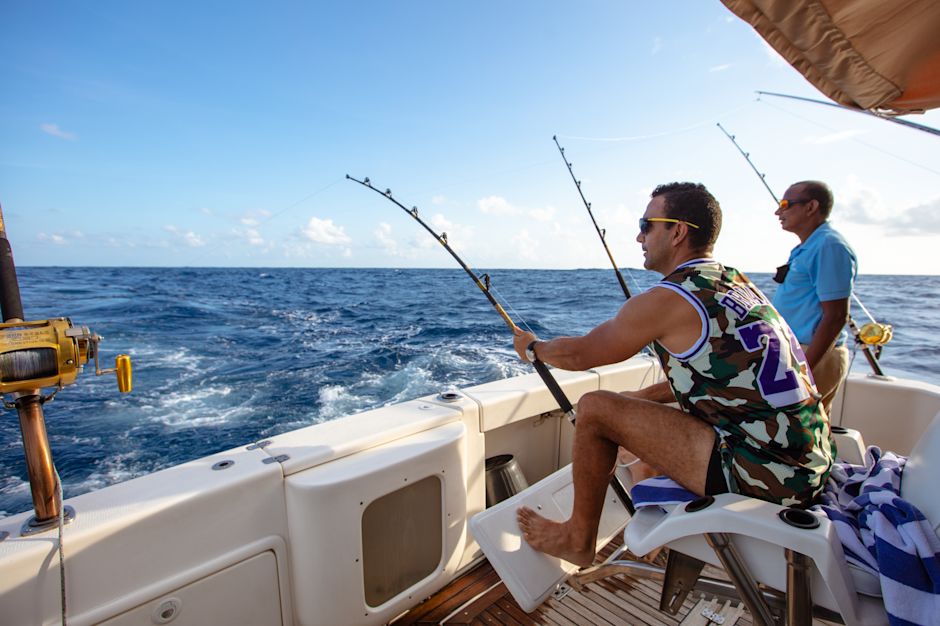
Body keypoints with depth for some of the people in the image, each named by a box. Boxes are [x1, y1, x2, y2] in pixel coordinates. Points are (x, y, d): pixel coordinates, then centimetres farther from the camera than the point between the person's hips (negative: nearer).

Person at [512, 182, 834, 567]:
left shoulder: (669, 299, -17)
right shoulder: (738, 284, 11)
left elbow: (580, 354, -6)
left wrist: (532, 347, 14)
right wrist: (639, 398, 23)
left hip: (761, 475, -10)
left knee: (595, 409, -8)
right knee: (655, 420, 27)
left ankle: (578, 539, 12)